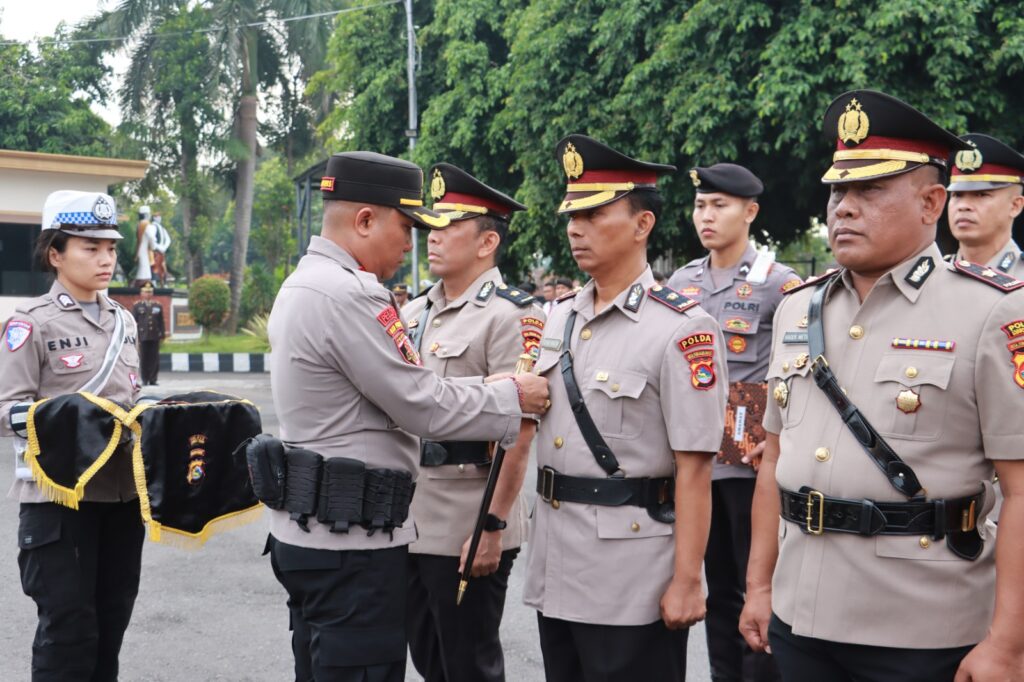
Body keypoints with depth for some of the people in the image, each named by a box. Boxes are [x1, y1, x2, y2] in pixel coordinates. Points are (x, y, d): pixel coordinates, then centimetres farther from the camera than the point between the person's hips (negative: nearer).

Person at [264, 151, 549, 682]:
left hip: (307, 530, 11)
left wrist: (484, 388, 10)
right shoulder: (349, 295, -19)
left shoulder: (303, 284, 13)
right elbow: (424, 409, -17)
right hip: (352, 540, -11)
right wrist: (513, 397, -4)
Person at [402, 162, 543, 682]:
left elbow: (517, 434, -16)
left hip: (468, 526, -7)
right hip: (410, 521, 7)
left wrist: (493, 526, -19)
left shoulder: (510, 316, -11)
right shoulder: (414, 313, 11)